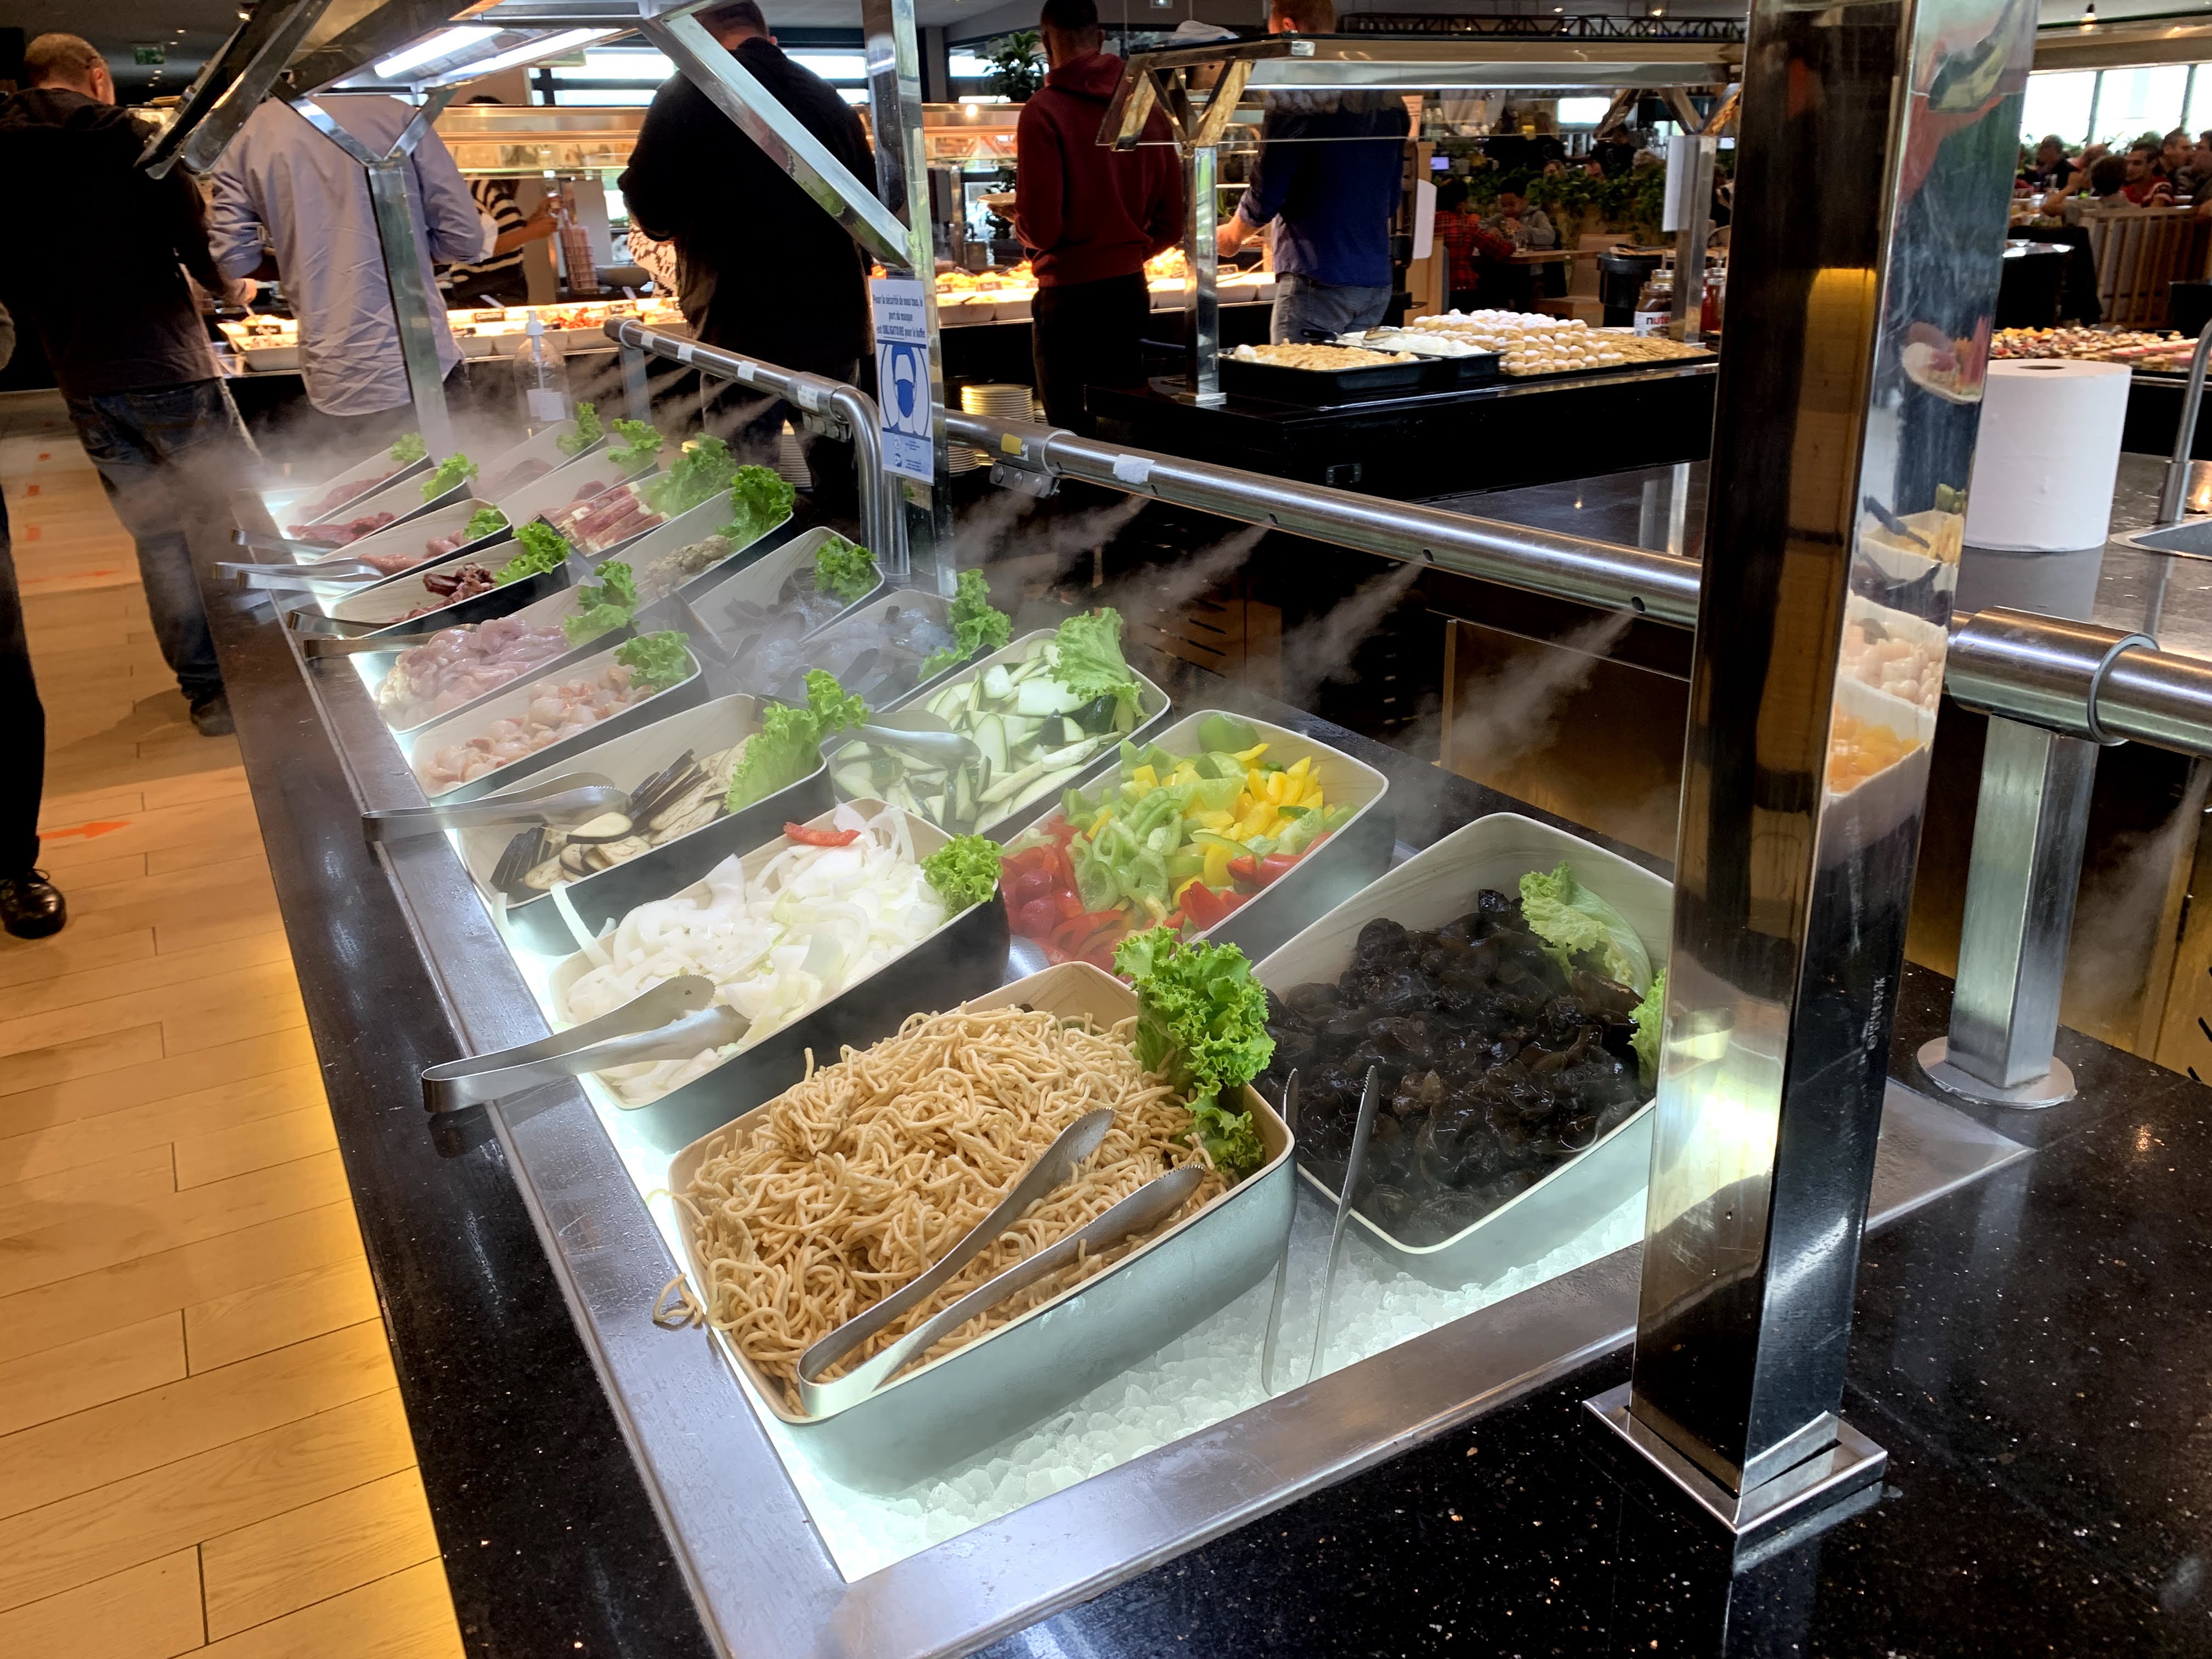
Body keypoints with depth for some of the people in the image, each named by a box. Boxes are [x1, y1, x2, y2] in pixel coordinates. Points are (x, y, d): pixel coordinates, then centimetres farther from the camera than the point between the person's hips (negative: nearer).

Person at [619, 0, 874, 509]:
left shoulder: (688, 94, -6)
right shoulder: (829, 98, 9)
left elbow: (650, 213, -8)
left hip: (744, 328, -5)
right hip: (835, 326, 5)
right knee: (839, 477, 15)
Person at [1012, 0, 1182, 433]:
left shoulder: (1045, 111, -12)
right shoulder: (1146, 106, 4)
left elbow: (1040, 228, -15)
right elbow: (1171, 223, 6)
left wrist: (1020, 223, 6)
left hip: (1068, 296, -5)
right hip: (1131, 289, 5)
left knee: (1074, 431, 2)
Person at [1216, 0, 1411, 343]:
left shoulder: (1296, 97, -11)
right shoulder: (1389, 98, 12)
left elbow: (1265, 195, -9)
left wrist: (1232, 234, 10)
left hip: (1318, 280, -7)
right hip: (1377, 282, 7)